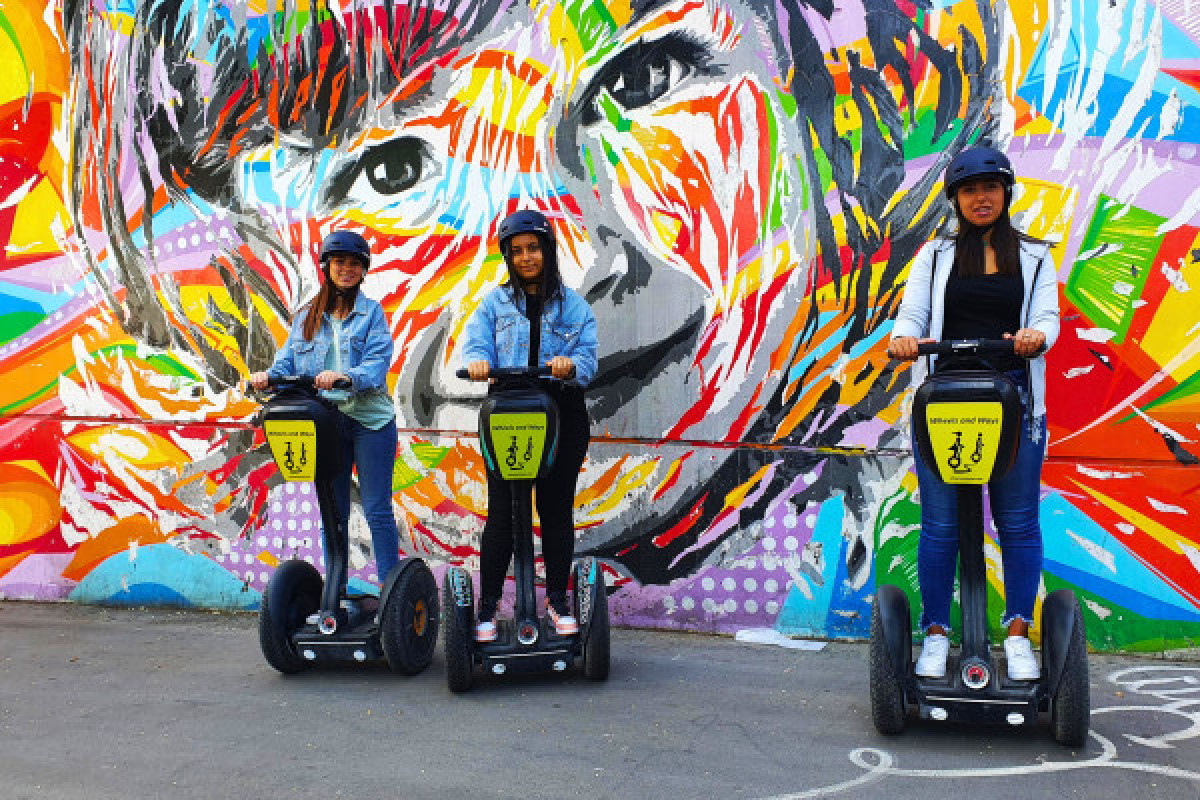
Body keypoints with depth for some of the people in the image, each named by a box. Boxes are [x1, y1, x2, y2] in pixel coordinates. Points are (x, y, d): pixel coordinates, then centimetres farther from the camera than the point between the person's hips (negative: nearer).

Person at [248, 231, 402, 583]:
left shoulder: (372, 311, 2)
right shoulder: (306, 316, 14)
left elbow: (378, 362, -11)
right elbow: (288, 359, 9)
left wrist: (344, 377, -30)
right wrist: (269, 375, -13)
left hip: (370, 419, -4)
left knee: (378, 511, -3)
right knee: (333, 512, 10)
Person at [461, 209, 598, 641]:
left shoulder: (573, 305, 8)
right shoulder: (495, 302, 10)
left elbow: (588, 360, -1)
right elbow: (476, 343, -2)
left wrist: (569, 366, -24)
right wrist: (477, 361, -26)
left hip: (561, 416, 1)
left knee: (557, 509, 8)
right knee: (501, 512, 0)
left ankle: (557, 598, 22)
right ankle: (488, 604, 10)